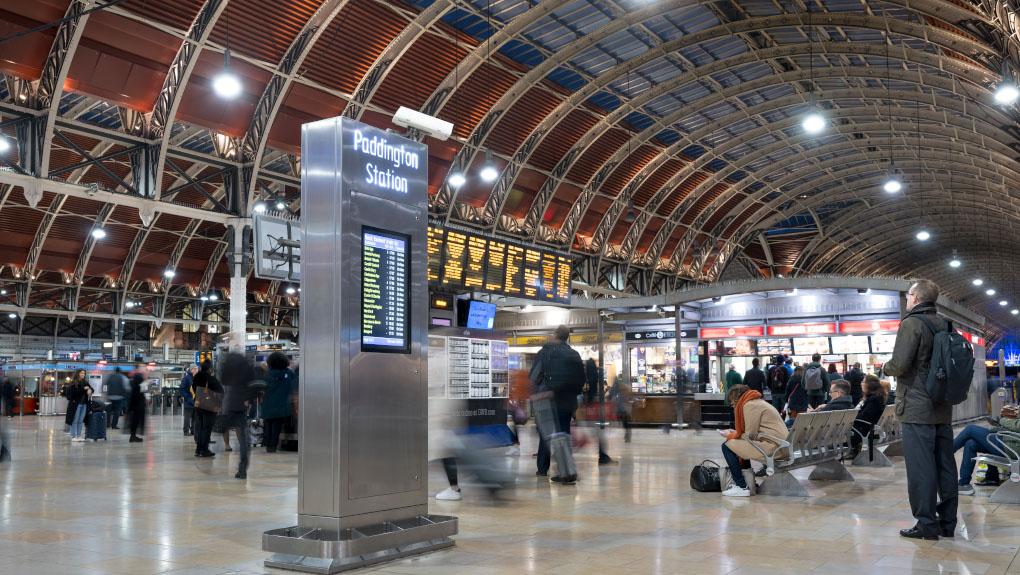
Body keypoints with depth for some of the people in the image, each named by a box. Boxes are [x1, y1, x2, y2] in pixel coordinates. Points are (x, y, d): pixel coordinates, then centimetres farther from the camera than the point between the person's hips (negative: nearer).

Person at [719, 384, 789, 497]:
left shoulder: (750, 405, -8)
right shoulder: (758, 402, 22)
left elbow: (751, 435, -10)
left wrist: (731, 436, 4)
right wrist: (735, 433, 17)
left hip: (771, 447, -10)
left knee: (727, 446, -6)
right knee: (739, 443, 25)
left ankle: (742, 487, -6)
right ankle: (748, 481, 25)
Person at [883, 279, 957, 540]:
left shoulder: (912, 323, -11)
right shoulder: (945, 325, 12)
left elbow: (899, 364, -18)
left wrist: (886, 366, 2)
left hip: (917, 408, -8)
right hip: (943, 408, 8)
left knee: (920, 467, -4)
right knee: (945, 465, 10)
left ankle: (926, 523, -2)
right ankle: (947, 522, 16)